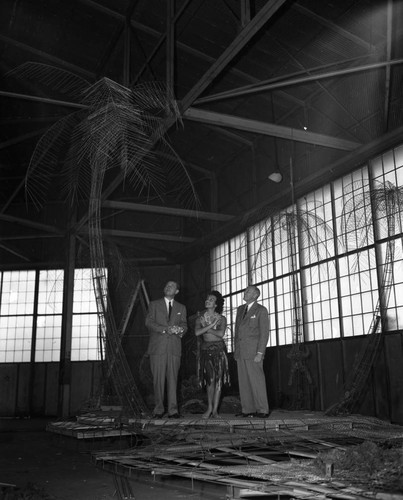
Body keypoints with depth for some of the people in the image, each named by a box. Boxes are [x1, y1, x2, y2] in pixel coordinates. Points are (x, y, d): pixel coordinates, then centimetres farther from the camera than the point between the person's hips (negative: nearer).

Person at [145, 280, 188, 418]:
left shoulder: (181, 308, 20)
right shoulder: (154, 305, 13)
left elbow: (184, 325, 12)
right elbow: (149, 322, 1)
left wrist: (180, 329, -12)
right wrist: (165, 329, -12)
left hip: (174, 347, 1)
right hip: (158, 347, -1)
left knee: (173, 379, -3)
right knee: (158, 379, -3)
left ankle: (173, 410, 0)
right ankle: (158, 410, 5)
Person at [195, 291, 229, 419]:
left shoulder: (221, 318, 5)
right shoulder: (200, 318, 8)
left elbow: (221, 333, -11)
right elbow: (197, 332, -9)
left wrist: (206, 329, -5)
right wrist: (211, 325, -12)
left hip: (219, 349, 0)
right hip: (205, 349, 1)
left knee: (218, 379, -3)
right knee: (210, 379, -4)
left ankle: (215, 409, 2)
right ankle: (209, 407, 10)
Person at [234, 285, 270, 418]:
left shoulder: (261, 310, 0)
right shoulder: (240, 309, 20)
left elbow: (264, 332, -5)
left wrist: (260, 353, -13)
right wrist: (236, 349, 13)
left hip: (253, 351, -6)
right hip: (240, 351, 6)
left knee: (257, 380, -7)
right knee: (243, 382, 4)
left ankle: (262, 410, -2)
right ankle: (248, 410, 7)